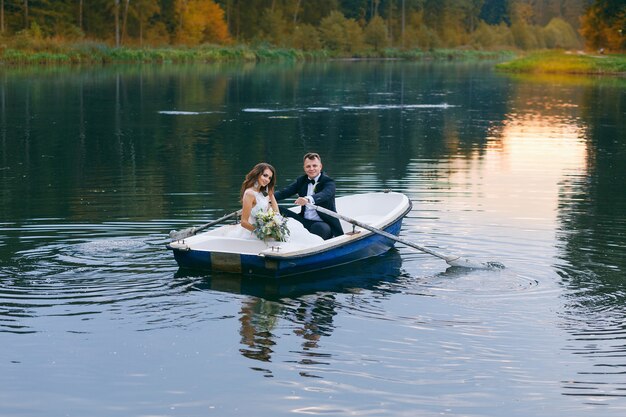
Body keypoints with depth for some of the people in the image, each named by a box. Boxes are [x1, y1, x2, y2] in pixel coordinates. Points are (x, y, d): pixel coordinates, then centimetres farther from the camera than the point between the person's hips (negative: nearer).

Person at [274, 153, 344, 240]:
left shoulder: (328, 182, -7)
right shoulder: (301, 180, 11)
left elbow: (324, 195, -30)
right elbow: (285, 192, -1)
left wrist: (308, 199, -52)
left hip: (322, 223, -5)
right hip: (304, 221, 5)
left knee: (320, 228, -40)